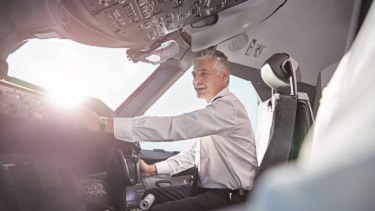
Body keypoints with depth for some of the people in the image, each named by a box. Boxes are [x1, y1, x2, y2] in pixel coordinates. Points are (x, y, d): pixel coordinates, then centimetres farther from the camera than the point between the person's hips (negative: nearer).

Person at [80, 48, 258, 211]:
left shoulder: (228, 107, -21)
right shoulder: (215, 109, 12)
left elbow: (174, 126, -33)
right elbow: (196, 152, 18)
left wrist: (109, 125, -34)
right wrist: (154, 169, 11)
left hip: (227, 196, -9)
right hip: (208, 188, 10)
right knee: (149, 196, 11)